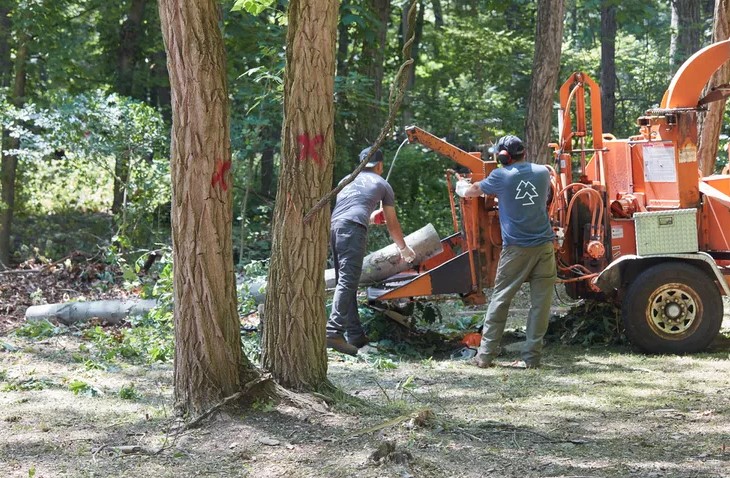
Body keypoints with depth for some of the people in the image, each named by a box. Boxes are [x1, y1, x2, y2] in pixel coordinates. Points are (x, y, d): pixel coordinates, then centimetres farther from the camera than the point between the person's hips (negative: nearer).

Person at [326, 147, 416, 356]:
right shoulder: (382, 184, 22)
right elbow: (392, 223, 31)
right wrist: (404, 248, 46)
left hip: (333, 226, 6)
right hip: (353, 228, -6)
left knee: (345, 282, 11)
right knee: (347, 282, -15)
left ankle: (355, 335, 9)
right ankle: (334, 331, -29)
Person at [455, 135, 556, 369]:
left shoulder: (501, 176, 0)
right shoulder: (543, 172, 9)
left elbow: (468, 192, 13)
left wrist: (461, 185, 37)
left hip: (516, 247, -2)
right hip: (544, 245, 2)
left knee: (500, 300, 6)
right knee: (540, 302, 4)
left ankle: (485, 355, 6)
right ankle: (531, 356, 2)